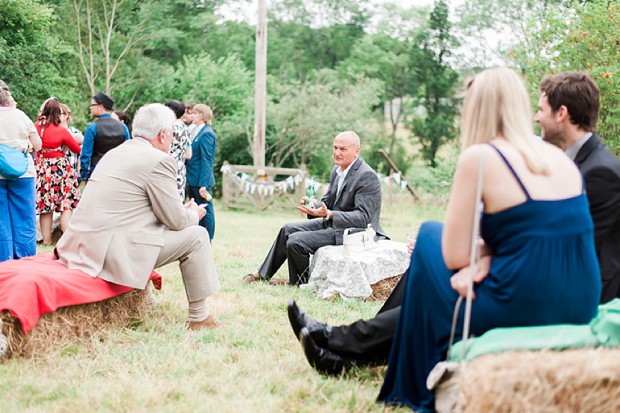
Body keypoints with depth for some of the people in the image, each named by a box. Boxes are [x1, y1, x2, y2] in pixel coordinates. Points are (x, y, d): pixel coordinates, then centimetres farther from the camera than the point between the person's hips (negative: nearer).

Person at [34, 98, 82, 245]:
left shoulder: (36, 127, -3)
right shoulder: (62, 131, -12)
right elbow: (77, 150, -1)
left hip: (43, 169, 4)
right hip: (61, 169, -4)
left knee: (45, 205, 10)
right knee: (66, 205, 0)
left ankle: (46, 239, 13)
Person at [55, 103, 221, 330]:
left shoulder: (116, 152, 18)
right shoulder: (159, 161, -9)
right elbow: (175, 220, -5)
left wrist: (184, 211, 26)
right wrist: (194, 214, 17)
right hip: (115, 251, -9)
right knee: (196, 236, 2)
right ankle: (199, 317, 9)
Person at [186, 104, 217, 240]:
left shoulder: (206, 133, -14)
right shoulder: (197, 131, 13)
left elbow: (206, 160, -18)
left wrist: (203, 184, -21)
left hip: (201, 181, -9)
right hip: (192, 180, 9)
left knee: (206, 211, 0)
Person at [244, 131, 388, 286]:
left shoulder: (367, 176, -22)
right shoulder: (337, 170, 7)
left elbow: (363, 217, -26)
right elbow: (327, 202, 14)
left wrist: (328, 214, -36)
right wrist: (312, 206, -10)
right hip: (332, 223, 10)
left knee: (296, 241, -18)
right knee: (288, 229, 13)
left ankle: (299, 282, 8)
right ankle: (263, 274, 26)